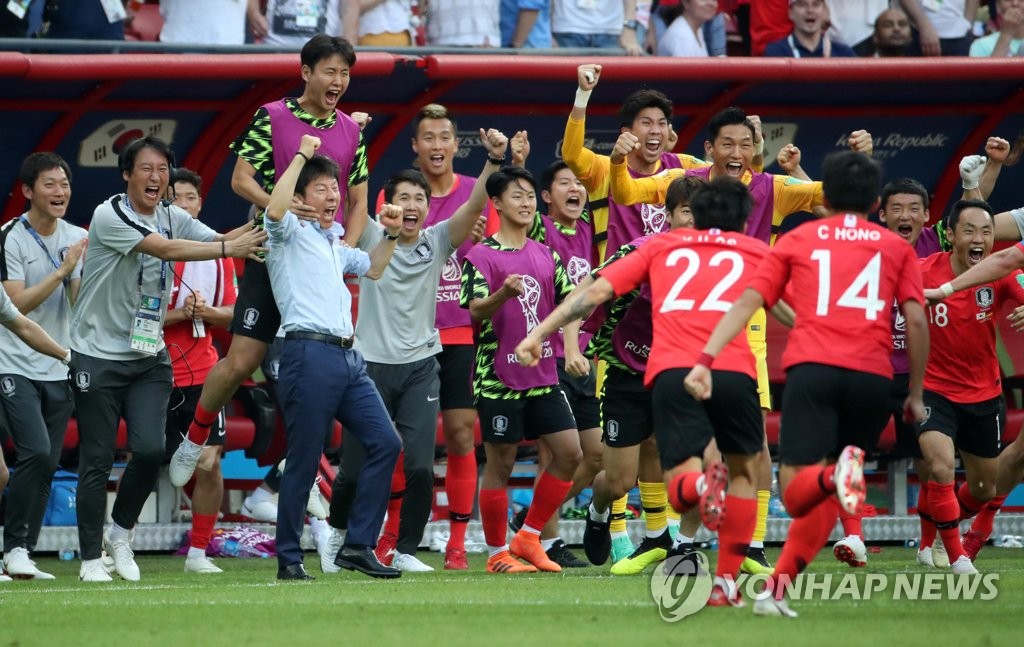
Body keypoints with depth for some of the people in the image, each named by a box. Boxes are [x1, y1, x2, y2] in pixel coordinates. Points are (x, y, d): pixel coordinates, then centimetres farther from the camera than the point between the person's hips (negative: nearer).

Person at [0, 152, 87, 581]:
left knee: (47, 465, 3)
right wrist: (63, 269, -19)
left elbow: (79, 302, 4)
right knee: (36, 453, -20)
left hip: (59, 367, 5)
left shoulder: (78, 238, 8)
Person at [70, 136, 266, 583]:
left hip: (150, 357, 5)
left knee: (150, 449, -11)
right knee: (97, 459, -1)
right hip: (99, 356, -5)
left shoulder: (174, 218, 6)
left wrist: (258, 226, -23)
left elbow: (218, 241, -5)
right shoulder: (109, 216, -15)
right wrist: (228, 248, -29)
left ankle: (120, 533, 12)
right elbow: (165, 248, -25)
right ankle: (91, 558, 9)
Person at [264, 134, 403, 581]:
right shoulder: (290, 233, 2)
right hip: (310, 355, -8)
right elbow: (275, 210, -20)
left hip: (348, 358, 8)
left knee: (385, 443, -1)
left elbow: (373, 268, 39)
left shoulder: (334, 244, 26)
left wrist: (390, 235, 22)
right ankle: (289, 559, 1)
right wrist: (301, 156, -12)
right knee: (303, 461, -6)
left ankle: (358, 547, 2)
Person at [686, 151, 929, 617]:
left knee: (797, 492, -10)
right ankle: (777, 591, 3)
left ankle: (835, 475, -44)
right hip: (872, 377, 1)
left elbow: (746, 303, 9)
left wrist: (706, 360, 3)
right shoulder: (895, 247, 19)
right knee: (822, 498, 14)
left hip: (812, 368, -1)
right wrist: (915, 395, 17)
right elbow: (916, 320, 9)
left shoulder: (797, 240, 20)